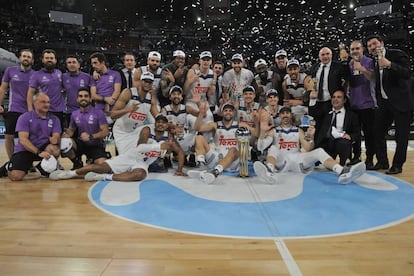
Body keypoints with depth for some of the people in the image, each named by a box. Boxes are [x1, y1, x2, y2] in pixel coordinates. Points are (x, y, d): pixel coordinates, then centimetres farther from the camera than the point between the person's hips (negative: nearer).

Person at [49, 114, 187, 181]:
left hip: (142, 163, 1)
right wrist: (159, 146, -31)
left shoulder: (168, 137, 2)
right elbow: (139, 147, -24)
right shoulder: (147, 130, -8)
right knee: (101, 167, -14)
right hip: (130, 157, -1)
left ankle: (104, 178, -37)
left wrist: (179, 169, -1)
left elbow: (180, 152, 9)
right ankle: (69, 173, 1)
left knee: (140, 174, -37)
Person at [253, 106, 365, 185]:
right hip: (280, 162, -2)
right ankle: (270, 171, -64)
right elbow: (260, 147, -5)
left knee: (319, 151, -19)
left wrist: (310, 137, -10)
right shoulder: (274, 131, 10)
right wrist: (262, 131, -22)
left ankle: (343, 172, -44)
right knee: (273, 148, -31)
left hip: (296, 159, 2)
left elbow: (308, 149, 9)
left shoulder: (299, 131, 18)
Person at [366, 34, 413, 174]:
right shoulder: (375, 61, 9)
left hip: (401, 102, -7)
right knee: (377, 132, 7)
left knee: (401, 136, 0)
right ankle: (382, 162, 20)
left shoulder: (397, 54, -10)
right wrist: (378, 100, 13)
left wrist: (389, 65, -34)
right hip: (384, 102, 7)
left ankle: (397, 165, 12)